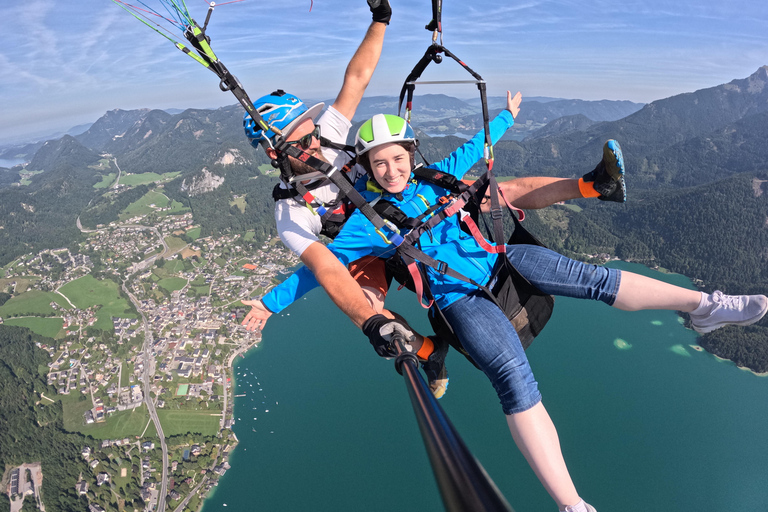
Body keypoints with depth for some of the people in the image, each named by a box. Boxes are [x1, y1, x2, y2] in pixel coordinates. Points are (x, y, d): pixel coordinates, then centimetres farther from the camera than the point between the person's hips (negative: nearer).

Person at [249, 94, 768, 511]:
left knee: (590, 276, -13)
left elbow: (469, 152, 24)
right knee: (515, 379, -25)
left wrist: (506, 118, 37)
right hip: (460, 296, -5)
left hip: (497, 257, 5)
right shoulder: (366, 222, -3)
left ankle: (703, 305, -2)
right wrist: (270, 302, -3)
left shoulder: (430, 179, 8)